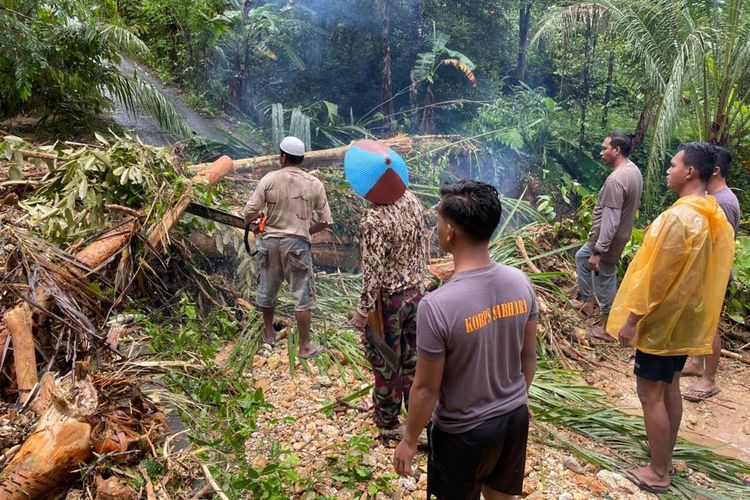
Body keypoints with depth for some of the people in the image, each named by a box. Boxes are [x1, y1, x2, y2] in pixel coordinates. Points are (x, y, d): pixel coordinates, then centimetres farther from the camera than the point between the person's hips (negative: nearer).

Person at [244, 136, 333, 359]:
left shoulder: (269, 179, -7)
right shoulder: (314, 184, -4)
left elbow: (250, 212, -9)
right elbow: (325, 221, -1)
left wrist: (259, 215, 13)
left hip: (270, 242, 2)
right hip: (297, 244, -1)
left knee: (267, 290, 21)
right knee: (302, 297, 5)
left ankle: (269, 333, 39)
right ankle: (305, 347, 11)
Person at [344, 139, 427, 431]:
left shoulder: (374, 220, -27)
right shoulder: (412, 200, -6)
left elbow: (374, 272, -24)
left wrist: (363, 311, -13)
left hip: (387, 300, -6)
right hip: (414, 292, 6)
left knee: (386, 363, 14)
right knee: (413, 358, 20)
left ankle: (387, 419, 34)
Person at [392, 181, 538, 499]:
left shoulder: (437, 305, -30)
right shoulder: (521, 283, -12)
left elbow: (426, 389, -19)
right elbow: (529, 357, 1)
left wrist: (409, 441, -3)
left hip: (464, 431, -5)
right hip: (515, 417, 5)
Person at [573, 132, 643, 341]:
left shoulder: (616, 179, -29)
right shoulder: (634, 170, 3)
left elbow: (610, 221, -30)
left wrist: (598, 252, -25)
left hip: (608, 240, -10)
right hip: (619, 235, 10)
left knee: (604, 284, 5)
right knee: (581, 257, 29)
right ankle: (586, 302, 39)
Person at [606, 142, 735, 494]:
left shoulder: (678, 217, -24)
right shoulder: (715, 217, 6)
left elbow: (656, 275, -23)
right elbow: (711, 273, 13)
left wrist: (631, 318, -15)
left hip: (663, 319, -9)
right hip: (689, 318, 9)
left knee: (651, 394, 1)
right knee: (670, 387, 19)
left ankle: (657, 474, 12)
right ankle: (665, 457, 32)